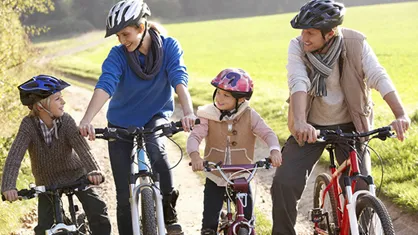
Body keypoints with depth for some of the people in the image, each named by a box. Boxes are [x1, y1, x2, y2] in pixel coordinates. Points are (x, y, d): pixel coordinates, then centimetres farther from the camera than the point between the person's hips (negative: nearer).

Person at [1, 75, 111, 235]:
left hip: (74, 175, 0)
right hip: (46, 182, 0)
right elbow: (14, 157, -31)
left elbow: (81, 146, -34)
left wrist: (93, 170, -52)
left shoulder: (66, 121, -21)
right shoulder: (29, 125, -23)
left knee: (97, 210, -13)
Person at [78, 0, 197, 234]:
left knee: (155, 147, -35)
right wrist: (87, 120, -49)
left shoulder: (169, 47, -16)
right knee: (125, 195, 0)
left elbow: (179, 79, -29)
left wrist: (188, 112, -48)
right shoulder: (118, 55, -18)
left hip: (156, 117, -1)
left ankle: (169, 209, -16)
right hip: (121, 123, 1)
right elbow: (105, 86, -32)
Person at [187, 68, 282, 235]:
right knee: (210, 221, -1)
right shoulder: (208, 115, -8)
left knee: (247, 219, 4)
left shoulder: (249, 116, -7)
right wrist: (194, 155, -38)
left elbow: (268, 133, -12)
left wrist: (274, 151, -34)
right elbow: (195, 136, -17)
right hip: (215, 178, 0)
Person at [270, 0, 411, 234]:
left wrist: (401, 115, -41)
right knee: (284, 184, -11)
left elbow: (379, 77, -26)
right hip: (311, 127, 1)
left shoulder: (356, 43, -16)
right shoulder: (297, 47, -16)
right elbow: (298, 83, -29)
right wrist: (300, 122, -47)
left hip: (350, 126, -1)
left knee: (361, 189, -9)